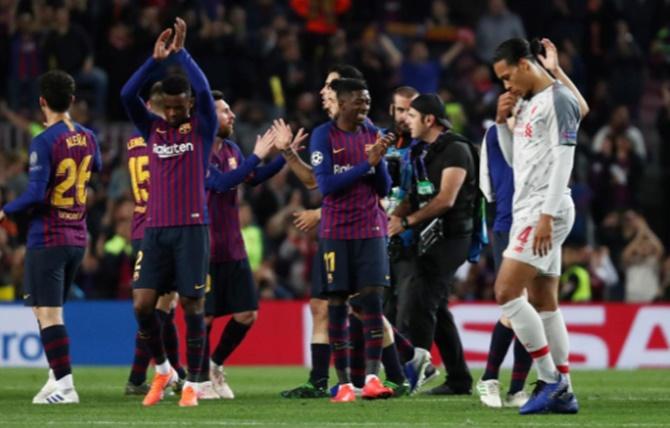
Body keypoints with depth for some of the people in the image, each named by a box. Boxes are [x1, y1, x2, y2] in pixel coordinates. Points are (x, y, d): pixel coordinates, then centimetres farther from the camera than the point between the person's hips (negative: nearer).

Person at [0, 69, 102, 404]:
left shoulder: (44, 142, -15)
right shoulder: (87, 138, 5)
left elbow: (36, 194, -21)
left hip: (47, 240, -7)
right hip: (77, 237, 7)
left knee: (48, 313, -7)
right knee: (52, 311, 17)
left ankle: (65, 385, -14)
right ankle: (57, 377, 15)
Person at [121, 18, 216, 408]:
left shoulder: (202, 128, 3)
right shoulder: (153, 129, 11)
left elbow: (204, 91, -14)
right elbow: (127, 95, -2)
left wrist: (181, 52, -11)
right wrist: (156, 60, -8)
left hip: (192, 228, -3)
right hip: (156, 228, 3)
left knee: (193, 306, -2)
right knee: (142, 304, -5)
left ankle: (193, 383, 6)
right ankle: (163, 370, 15)